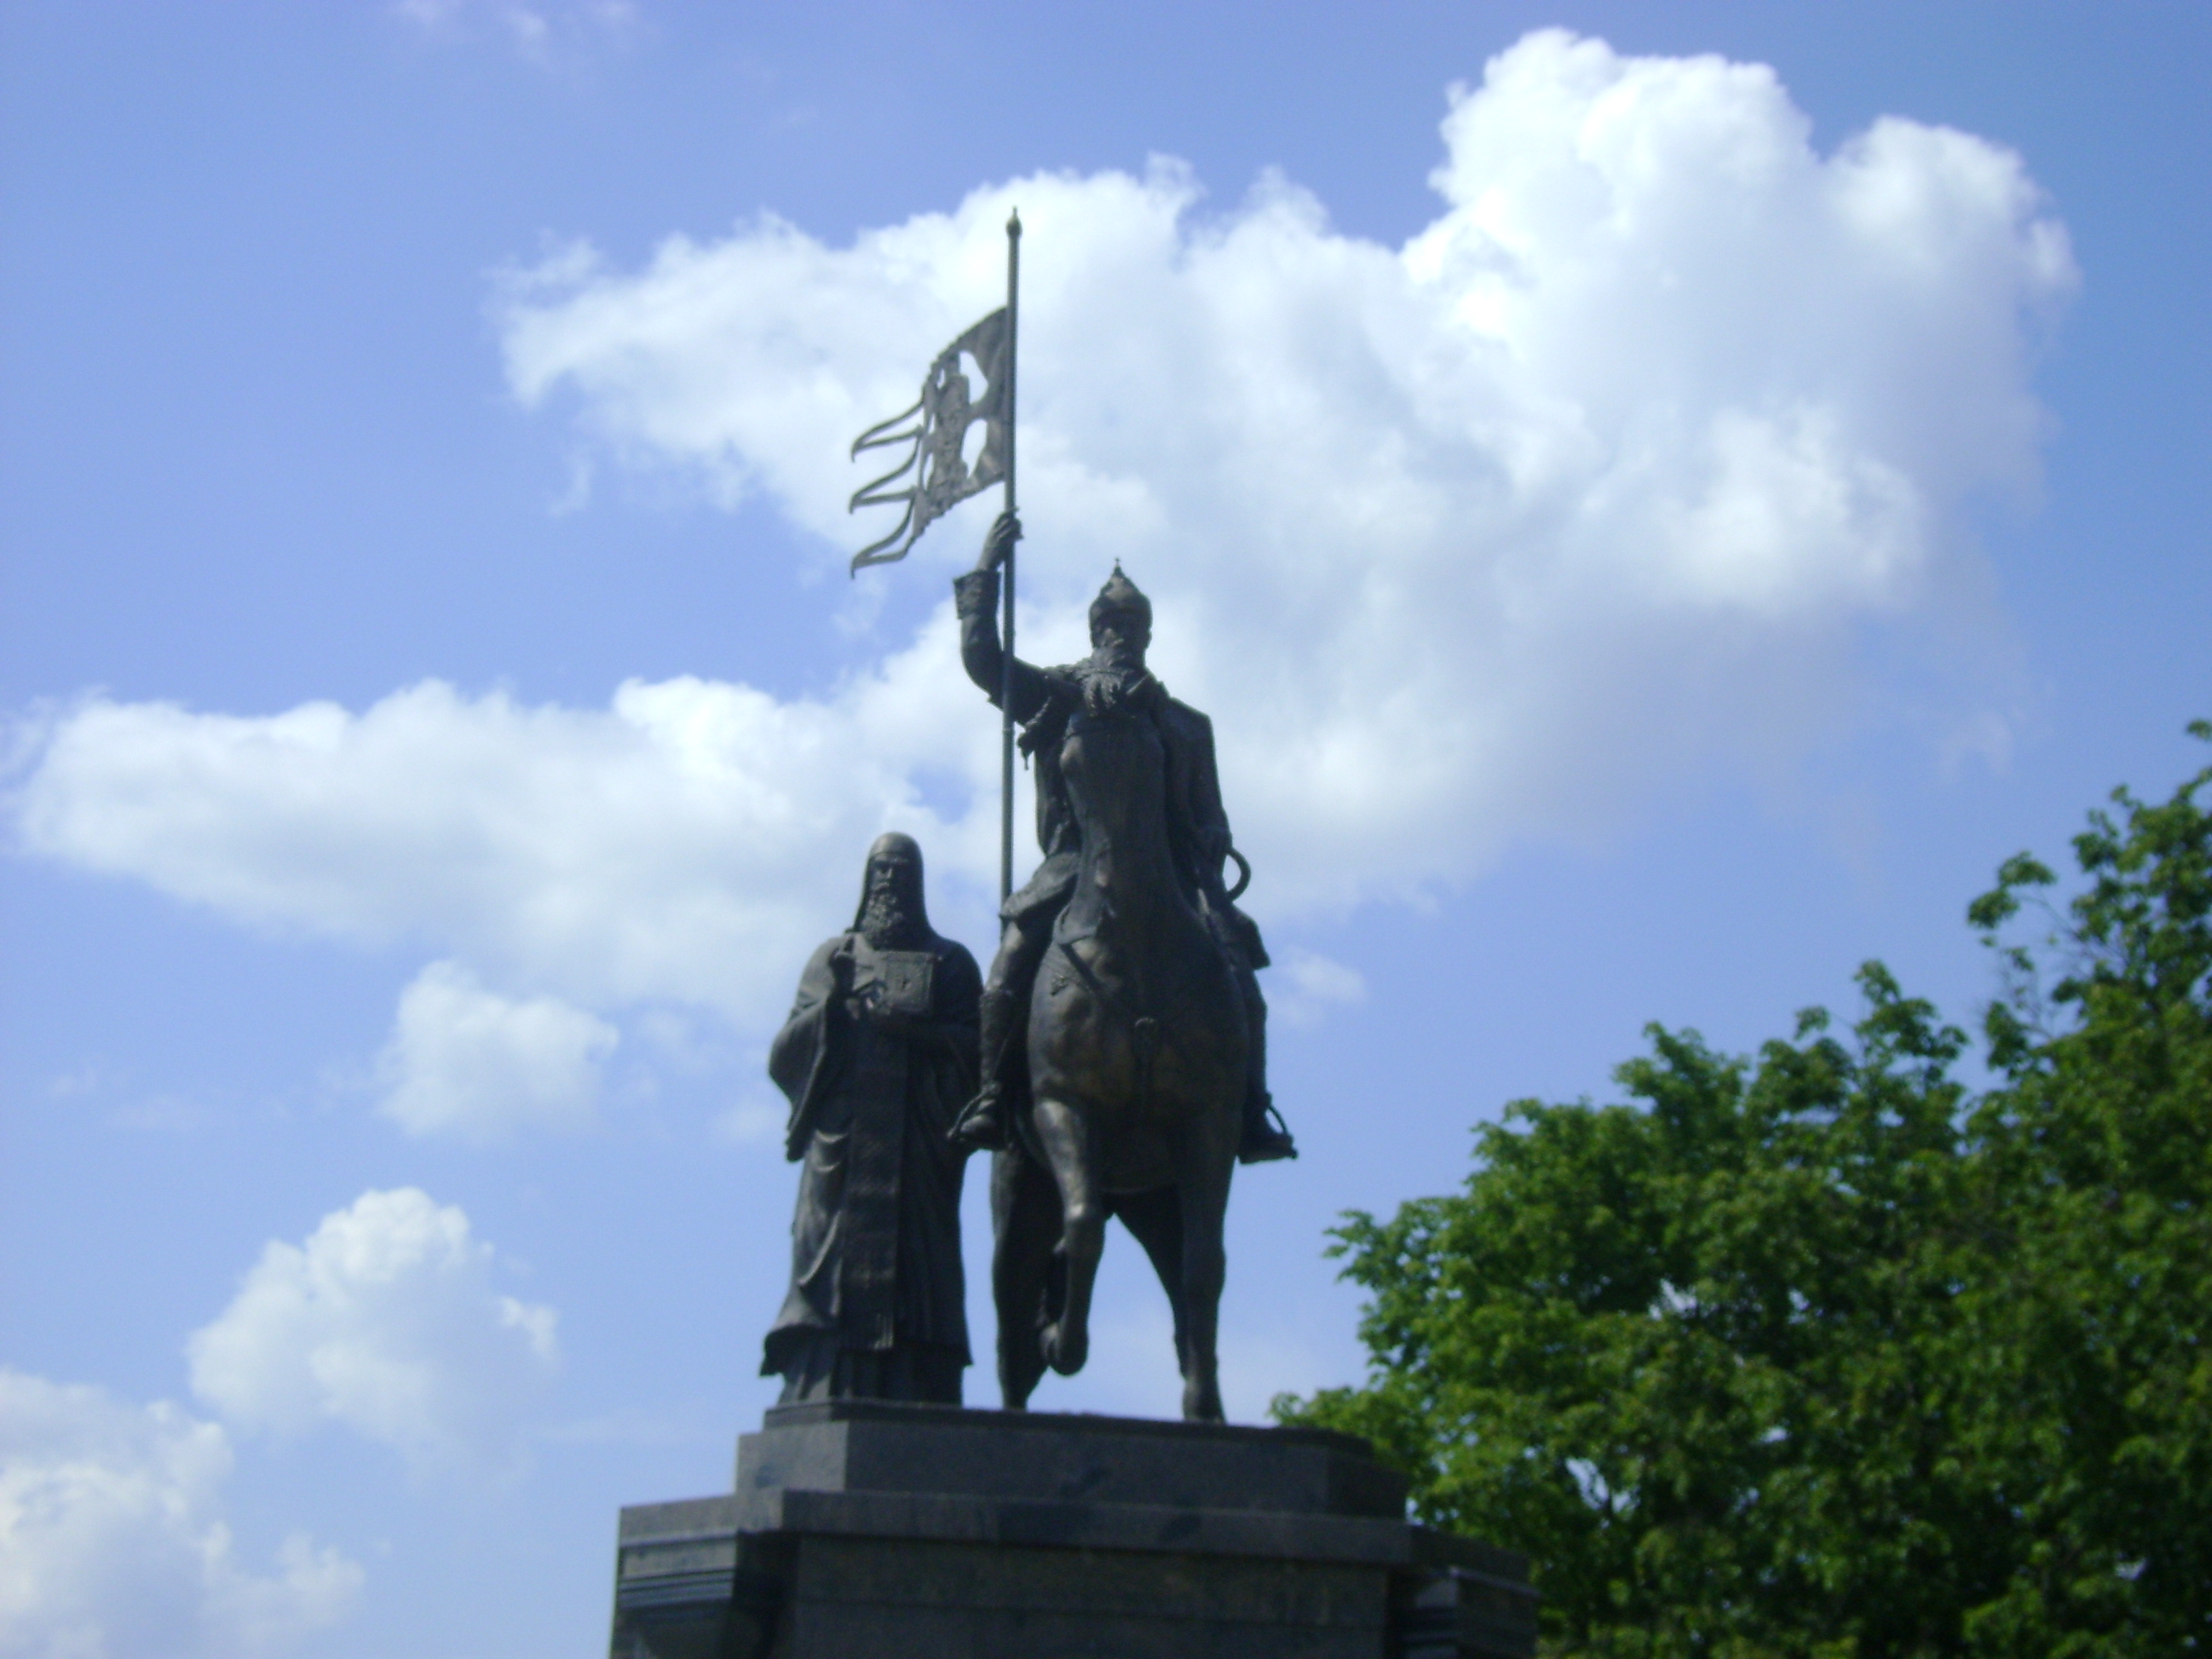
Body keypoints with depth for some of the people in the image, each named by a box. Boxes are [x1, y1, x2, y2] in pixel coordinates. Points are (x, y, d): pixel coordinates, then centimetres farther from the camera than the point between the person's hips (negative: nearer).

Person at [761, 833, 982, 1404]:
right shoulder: (835, 957, 18)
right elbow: (784, 1057, 9)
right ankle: (824, 1409, -15)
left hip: (919, 1157, 0)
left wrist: (919, 1032, -13)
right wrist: (831, 1001, -8)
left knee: (913, 1268, -10)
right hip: (842, 1152, 1)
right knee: (835, 1266, -11)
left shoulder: (951, 963, 16)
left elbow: (976, 1050, 4)